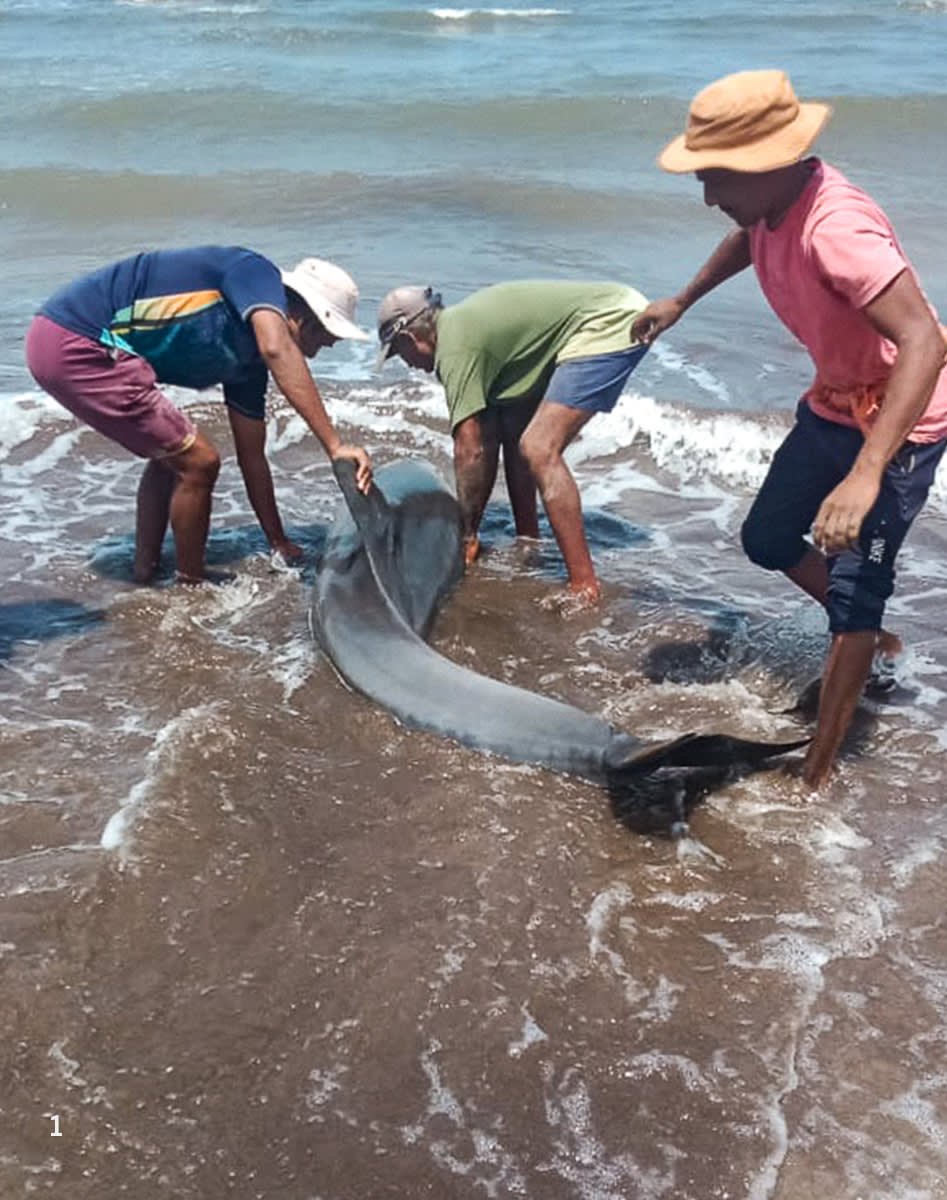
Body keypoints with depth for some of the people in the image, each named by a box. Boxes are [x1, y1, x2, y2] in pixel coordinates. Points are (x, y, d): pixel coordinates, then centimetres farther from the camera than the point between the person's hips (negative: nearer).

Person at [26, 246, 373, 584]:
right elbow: (277, 349, -31)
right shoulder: (256, 273, -9)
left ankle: (145, 574, 32)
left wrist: (280, 544, 23)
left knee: (172, 454, 24)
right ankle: (191, 589, 10)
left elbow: (251, 457, 20)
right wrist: (335, 445, -34)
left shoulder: (248, 359, 15)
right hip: (75, 342, -10)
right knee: (197, 463, -6)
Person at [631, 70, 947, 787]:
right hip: (833, 403, 9)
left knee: (854, 588, -9)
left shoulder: (834, 227, -34)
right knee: (768, 540, 18)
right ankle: (868, 638, 41)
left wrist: (865, 474, -50)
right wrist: (682, 302, 31)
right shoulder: (768, 204, -6)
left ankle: (817, 775, -1)